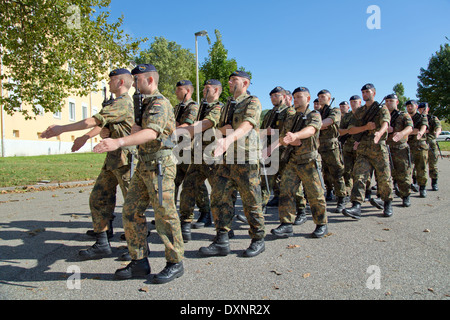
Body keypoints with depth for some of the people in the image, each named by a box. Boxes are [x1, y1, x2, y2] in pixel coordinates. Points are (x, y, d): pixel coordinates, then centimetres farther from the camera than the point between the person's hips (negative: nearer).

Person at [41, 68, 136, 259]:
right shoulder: (121, 103, 20)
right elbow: (103, 125, 28)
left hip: (124, 160, -10)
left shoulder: (123, 103, -14)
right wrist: (85, 137, 32)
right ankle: (102, 244, 15)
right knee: (98, 199, 9)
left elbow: (95, 120, -19)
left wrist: (62, 129, -11)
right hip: (112, 159, 10)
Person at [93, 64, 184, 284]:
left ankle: (175, 263, 11)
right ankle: (139, 263, 18)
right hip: (143, 166, 10)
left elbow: (151, 133, -31)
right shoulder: (145, 104, 19)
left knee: (164, 215, -3)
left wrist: (119, 142, -42)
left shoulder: (160, 103, -12)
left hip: (160, 166, -10)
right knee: (131, 212, 8)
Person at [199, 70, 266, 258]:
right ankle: (221, 243, 10)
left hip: (246, 160, -7)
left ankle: (258, 241, 17)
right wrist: (224, 128, -6)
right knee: (219, 198, 3)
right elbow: (220, 129, 20)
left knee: (251, 202, 1)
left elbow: (246, 125, -24)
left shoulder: (252, 102, -5)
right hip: (228, 159, 7)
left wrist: (228, 139, -42)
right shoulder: (228, 106, 21)